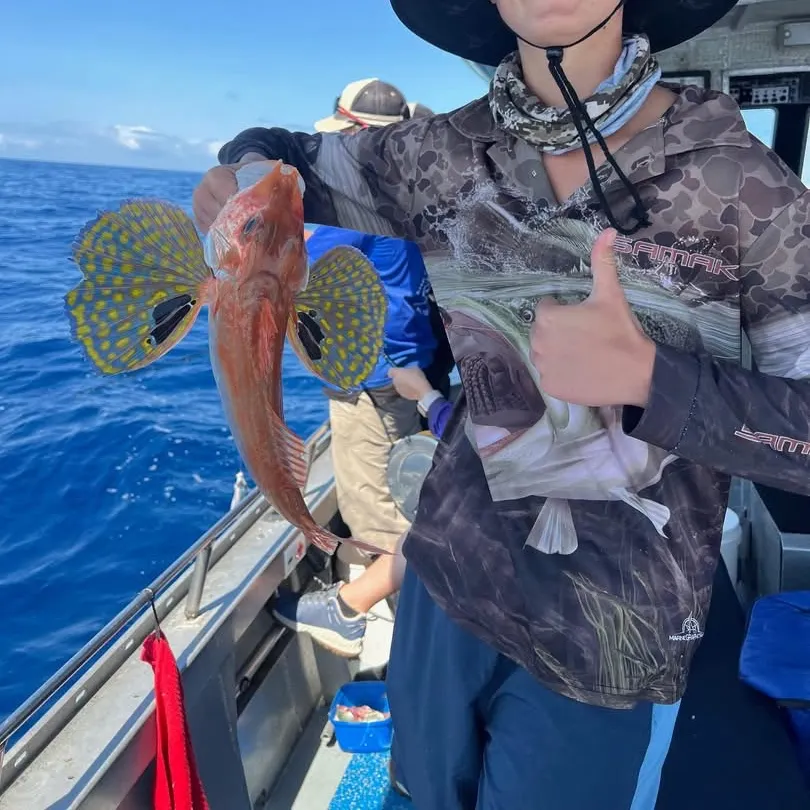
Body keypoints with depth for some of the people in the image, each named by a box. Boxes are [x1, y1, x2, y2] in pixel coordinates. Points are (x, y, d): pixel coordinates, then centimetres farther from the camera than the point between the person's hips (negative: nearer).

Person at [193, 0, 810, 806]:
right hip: (448, 579, 4)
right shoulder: (444, 154, -6)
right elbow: (285, 154, 9)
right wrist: (242, 172, -14)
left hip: (607, 641, -3)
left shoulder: (733, 177, -15)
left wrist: (645, 375, -30)